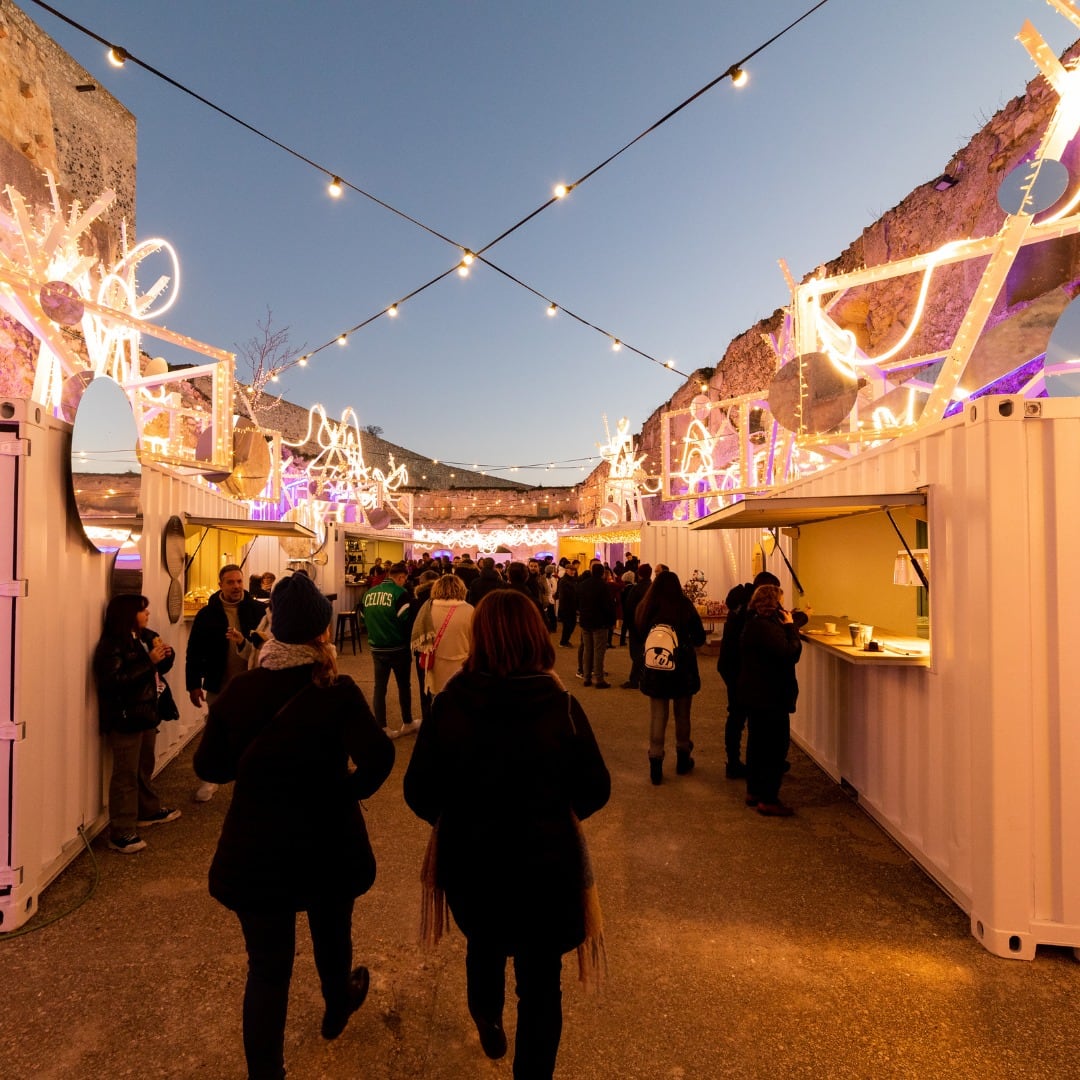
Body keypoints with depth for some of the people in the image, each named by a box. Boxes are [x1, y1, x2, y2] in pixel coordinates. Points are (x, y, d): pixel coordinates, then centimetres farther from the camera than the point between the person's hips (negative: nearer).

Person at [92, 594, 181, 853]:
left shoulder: (145, 637, 8)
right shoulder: (112, 645, -17)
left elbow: (158, 670, 18)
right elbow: (114, 681, -27)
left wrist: (165, 655, -4)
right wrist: (148, 661, -27)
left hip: (147, 713, 9)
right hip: (125, 719, -9)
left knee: (145, 767, 22)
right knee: (126, 775, -3)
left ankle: (148, 811, 39)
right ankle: (121, 834, 5)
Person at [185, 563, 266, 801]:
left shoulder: (257, 610, -7)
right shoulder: (207, 614, -4)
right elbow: (194, 653, -1)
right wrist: (194, 685, -2)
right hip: (218, 685, 1)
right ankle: (210, 779, 33)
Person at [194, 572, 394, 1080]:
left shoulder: (239, 689, -9)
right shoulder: (336, 690, -20)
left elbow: (209, 765, -2)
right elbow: (378, 755, -32)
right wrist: (351, 788, -13)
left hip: (254, 849, 1)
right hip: (327, 843, 0)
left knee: (267, 967, 14)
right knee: (331, 933, 28)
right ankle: (338, 1006, 56)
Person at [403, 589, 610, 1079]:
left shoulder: (450, 704, -21)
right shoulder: (562, 705, -20)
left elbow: (419, 793, -12)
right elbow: (595, 791, -10)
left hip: (471, 864, 3)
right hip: (547, 867, -2)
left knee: (484, 946, 33)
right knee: (541, 984, 19)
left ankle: (488, 1027, 60)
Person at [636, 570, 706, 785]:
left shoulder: (644, 608, -6)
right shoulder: (685, 606, -11)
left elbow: (640, 636, 8)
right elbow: (700, 638, -3)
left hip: (654, 669, 1)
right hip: (683, 668, -1)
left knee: (657, 715, 8)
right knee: (682, 714, 15)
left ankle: (655, 763, 8)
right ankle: (683, 760, 30)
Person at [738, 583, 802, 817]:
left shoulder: (755, 624, 10)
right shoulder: (766, 628, -24)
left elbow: (786, 652, 12)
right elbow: (791, 653, -27)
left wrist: (789, 626, 2)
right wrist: (791, 626, -16)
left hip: (756, 694, 11)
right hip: (770, 697, -11)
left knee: (758, 742, 18)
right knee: (776, 745, -2)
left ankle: (754, 791, 29)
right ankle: (768, 800, 5)